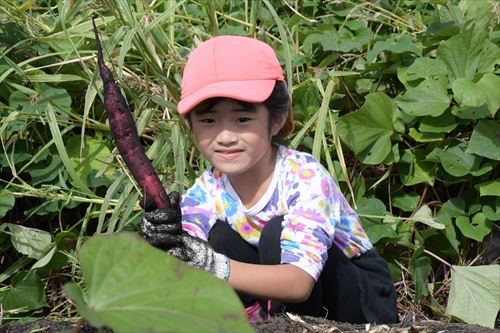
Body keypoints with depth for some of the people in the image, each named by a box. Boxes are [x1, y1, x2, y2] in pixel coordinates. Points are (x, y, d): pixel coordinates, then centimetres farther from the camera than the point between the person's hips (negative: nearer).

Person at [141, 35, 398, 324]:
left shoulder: (305, 177, -26)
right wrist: (167, 253, -43)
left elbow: (299, 282, -38)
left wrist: (215, 267, -53)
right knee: (221, 238, -19)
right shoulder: (204, 195, -10)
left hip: (365, 303, -4)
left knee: (278, 232, -29)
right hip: (284, 309, 5)